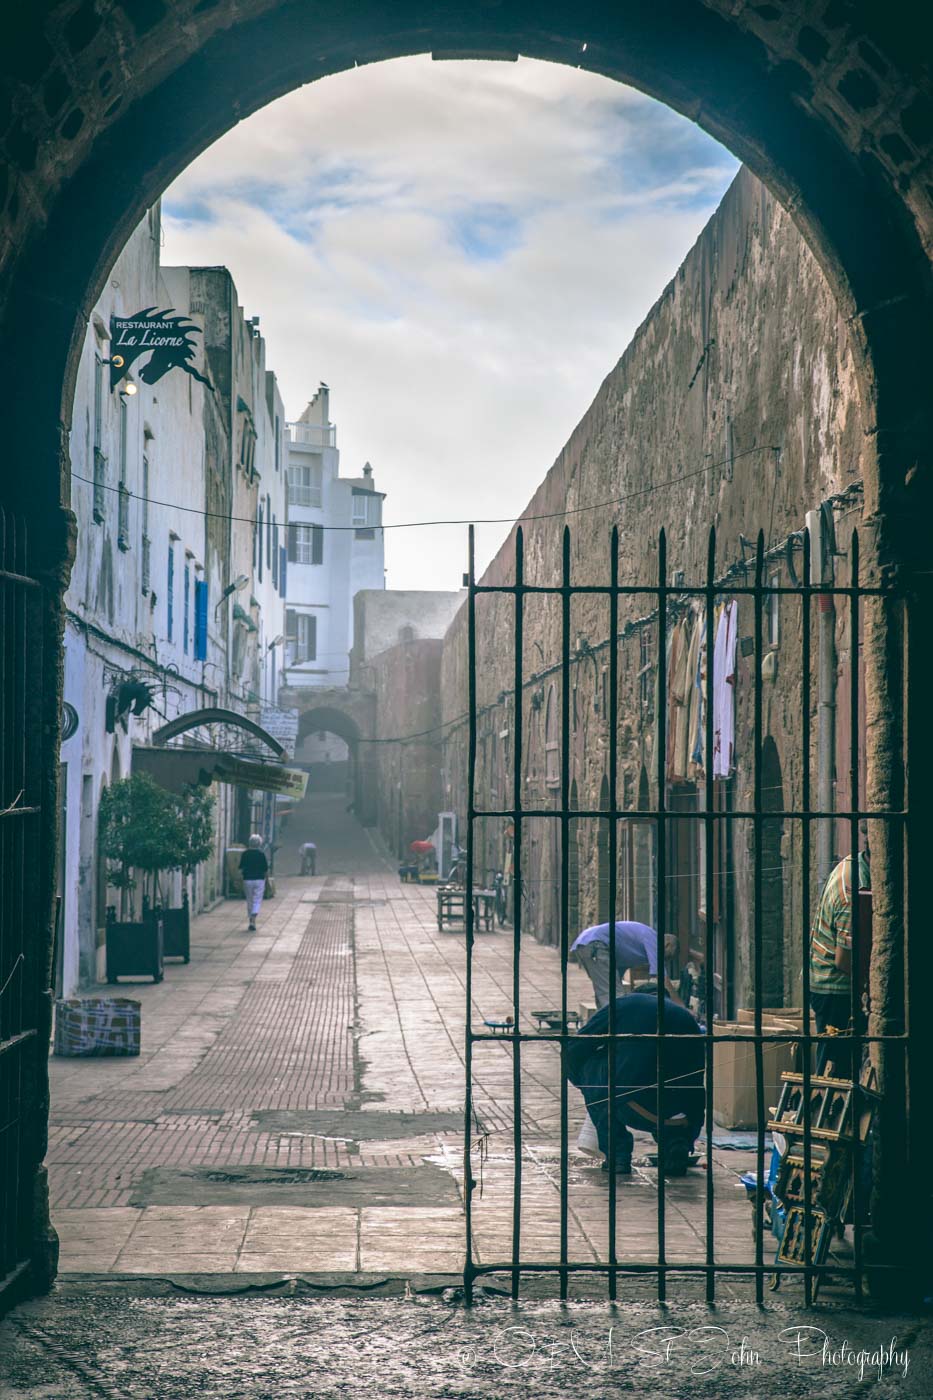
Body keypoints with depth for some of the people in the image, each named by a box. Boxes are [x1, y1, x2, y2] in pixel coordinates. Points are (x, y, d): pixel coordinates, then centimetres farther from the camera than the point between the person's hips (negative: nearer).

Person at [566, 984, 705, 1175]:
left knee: (588, 1066, 21)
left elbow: (574, 1049, 13)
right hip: (681, 1115, 4)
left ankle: (617, 1154, 13)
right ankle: (675, 1144, 7)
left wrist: (583, 1083, 35)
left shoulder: (625, 1004, 14)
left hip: (633, 1110, -4)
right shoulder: (688, 1018, 23)